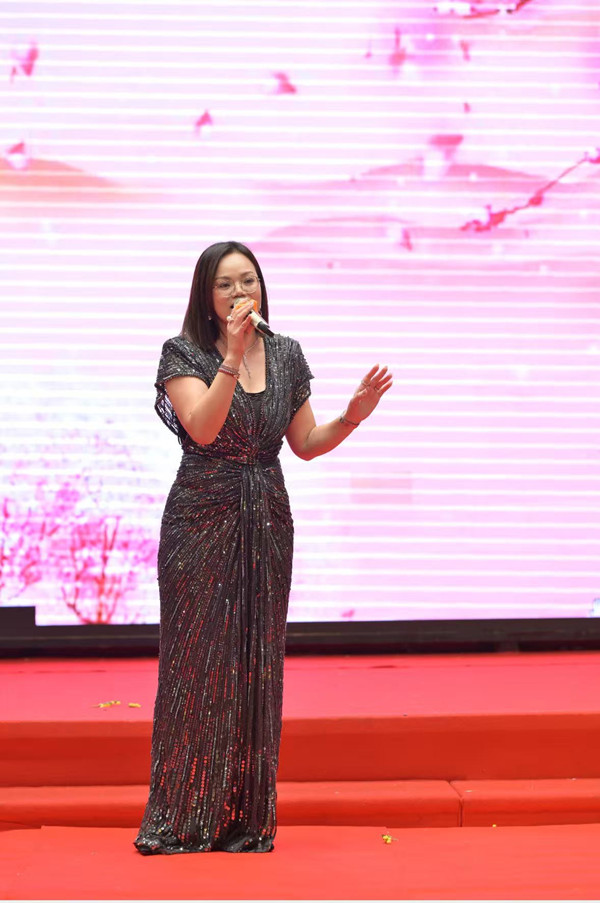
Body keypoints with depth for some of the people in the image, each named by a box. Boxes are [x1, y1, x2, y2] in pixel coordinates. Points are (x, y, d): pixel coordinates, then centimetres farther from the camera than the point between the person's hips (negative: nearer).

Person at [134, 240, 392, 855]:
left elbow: (306, 444, 13)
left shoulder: (285, 355, 10)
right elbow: (203, 428, -18)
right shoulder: (184, 354, -2)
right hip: (201, 521, -4)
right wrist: (233, 356, -23)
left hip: (266, 524, 4)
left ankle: (247, 818, 12)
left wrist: (352, 417, -4)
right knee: (197, 660, -4)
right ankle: (182, 820, 4)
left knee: (257, 663, 4)